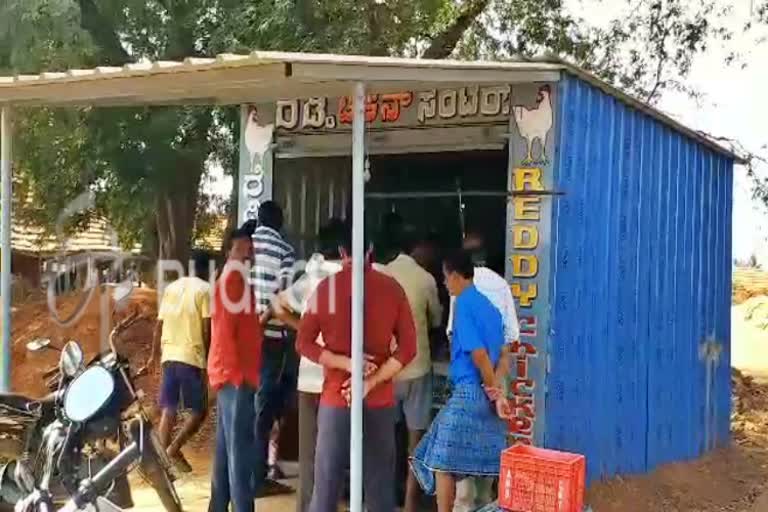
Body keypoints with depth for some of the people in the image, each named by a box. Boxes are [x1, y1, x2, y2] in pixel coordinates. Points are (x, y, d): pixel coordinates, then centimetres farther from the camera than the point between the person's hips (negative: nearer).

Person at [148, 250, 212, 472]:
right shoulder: (205, 289, -4)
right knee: (199, 410, 2)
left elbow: (159, 324, 15)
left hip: (169, 355, 6)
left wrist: (154, 354, 23)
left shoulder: (171, 287, 14)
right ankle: (174, 448, -12)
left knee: (169, 409, 8)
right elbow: (207, 329, -10)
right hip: (192, 356, -6)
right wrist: (208, 358, -3)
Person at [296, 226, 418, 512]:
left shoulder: (326, 287, -2)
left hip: (336, 399, 0)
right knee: (380, 486, 8)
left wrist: (345, 363, -7)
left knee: (326, 484, 7)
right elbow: (408, 348, -4)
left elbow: (303, 343, -2)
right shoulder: (392, 288, -1)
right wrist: (371, 382, -8)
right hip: (379, 401, 1)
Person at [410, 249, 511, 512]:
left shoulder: (464, 304, -12)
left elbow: (478, 353, -18)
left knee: (442, 461, -1)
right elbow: (502, 353, 13)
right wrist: (495, 391, 2)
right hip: (486, 395, 8)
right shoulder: (488, 305, 14)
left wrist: (495, 393, -10)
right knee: (490, 463, 11)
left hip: (468, 393, -8)